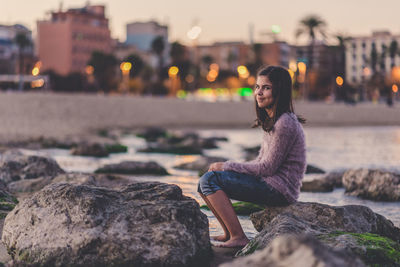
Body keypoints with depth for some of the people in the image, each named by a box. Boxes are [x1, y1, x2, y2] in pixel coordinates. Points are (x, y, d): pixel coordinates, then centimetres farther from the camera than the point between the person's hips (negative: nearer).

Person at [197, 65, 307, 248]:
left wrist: (227, 166, -10)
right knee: (204, 184, 8)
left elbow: (268, 167, -18)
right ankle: (229, 234, 13)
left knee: (210, 179, -16)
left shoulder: (285, 124, -18)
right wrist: (226, 168, 4)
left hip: (280, 190, -10)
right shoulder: (270, 120, 13)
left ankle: (239, 238, -15)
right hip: (269, 183, 10)